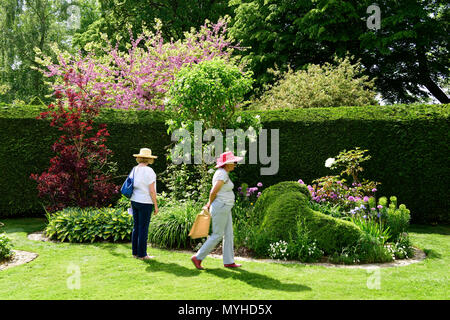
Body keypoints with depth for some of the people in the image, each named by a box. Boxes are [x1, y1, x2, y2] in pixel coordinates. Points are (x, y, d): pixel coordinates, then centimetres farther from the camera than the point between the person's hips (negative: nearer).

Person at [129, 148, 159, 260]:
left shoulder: (134, 170, 5)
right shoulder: (149, 171, -15)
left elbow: (132, 187, 10)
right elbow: (152, 190, -16)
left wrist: (132, 203, 19)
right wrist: (156, 205, -8)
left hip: (134, 201, 7)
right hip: (145, 202, -7)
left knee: (136, 227, 13)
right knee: (143, 228, -1)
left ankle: (135, 252, 20)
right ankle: (142, 254, 4)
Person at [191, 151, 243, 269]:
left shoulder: (222, 173, 14)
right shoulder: (222, 174, -18)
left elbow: (213, 192, 18)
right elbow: (213, 192, -19)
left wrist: (209, 204, 10)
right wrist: (210, 204, -2)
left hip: (224, 209, 10)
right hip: (220, 208, -10)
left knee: (229, 234, 9)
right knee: (217, 235, -3)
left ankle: (229, 261, 14)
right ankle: (198, 258, 4)